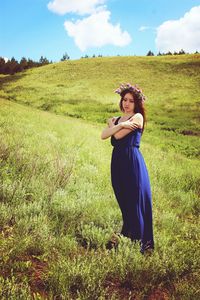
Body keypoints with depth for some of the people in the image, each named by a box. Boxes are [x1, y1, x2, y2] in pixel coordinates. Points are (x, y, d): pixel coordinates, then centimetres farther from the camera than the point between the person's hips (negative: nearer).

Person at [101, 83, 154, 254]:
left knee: (136, 201, -2)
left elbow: (118, 135, -14)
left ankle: (142, 242, 8)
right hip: (117, 162, 7)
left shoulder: (137, 117, -5)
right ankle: (127, 234, 35)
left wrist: (112, 125, 4)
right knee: (123, 201, 17)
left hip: (133, 163, -7)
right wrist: (120, 125, -10)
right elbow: (103, 135, 0)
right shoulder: (117, 119, 16)